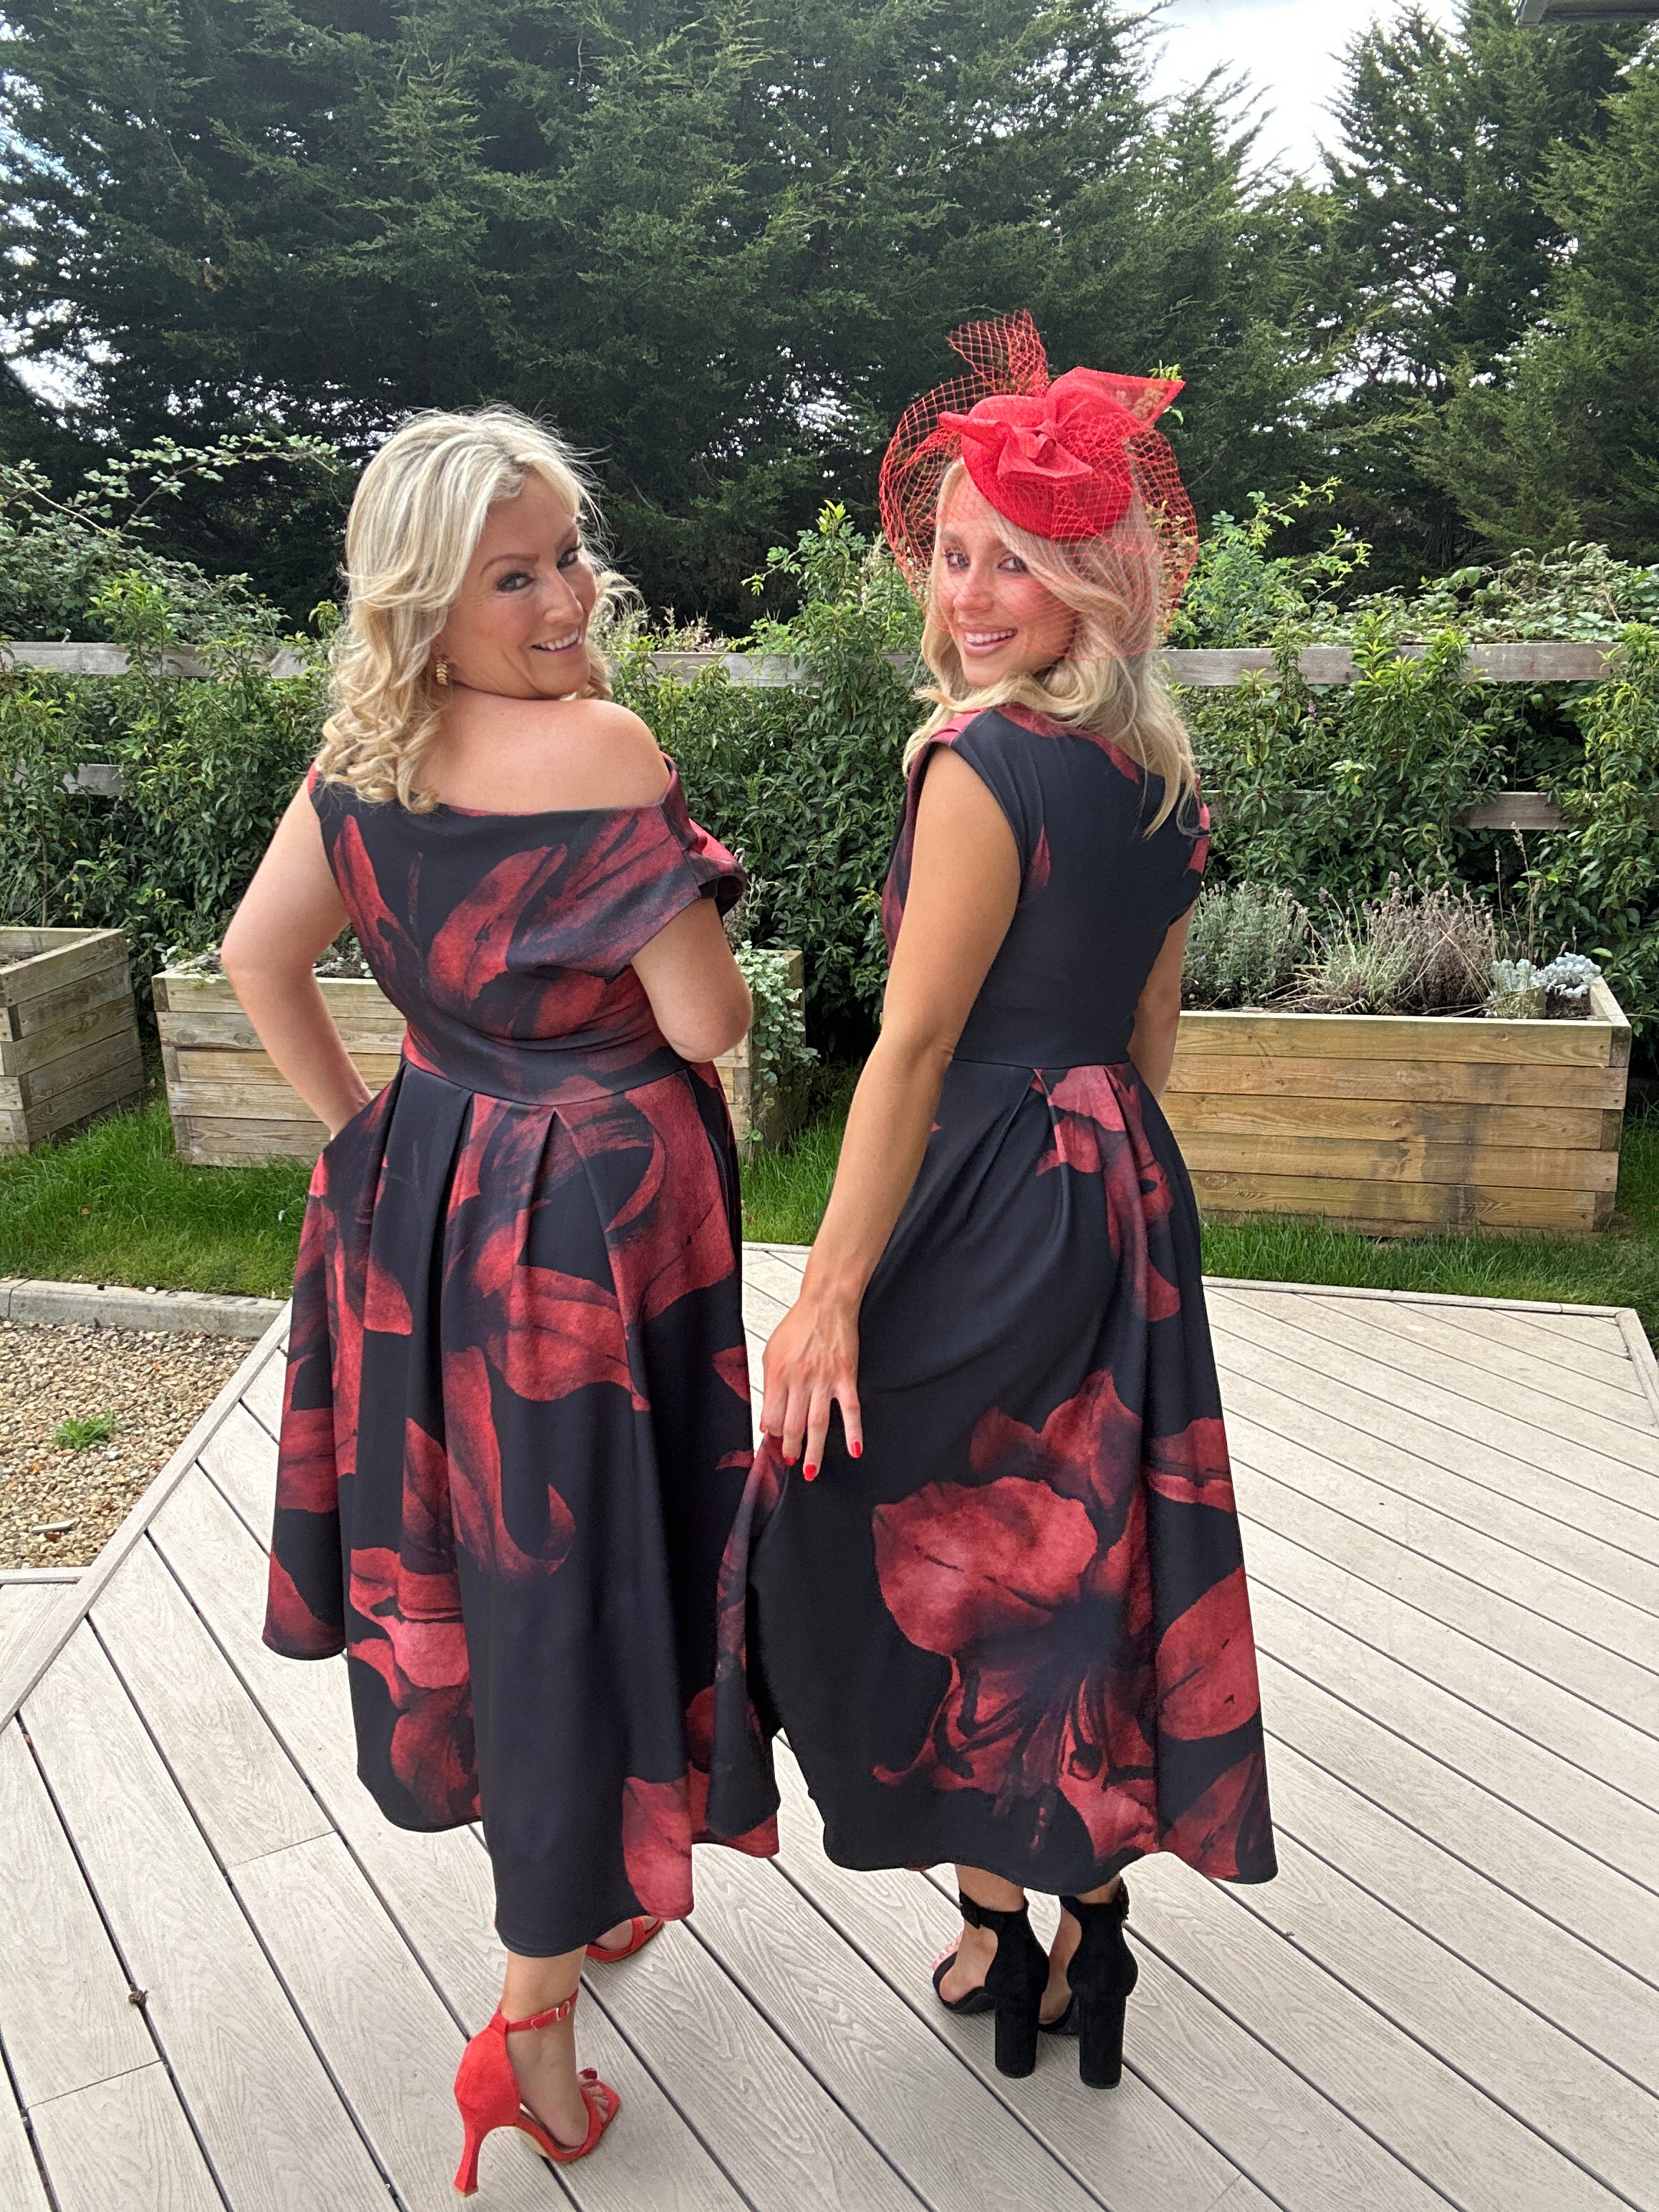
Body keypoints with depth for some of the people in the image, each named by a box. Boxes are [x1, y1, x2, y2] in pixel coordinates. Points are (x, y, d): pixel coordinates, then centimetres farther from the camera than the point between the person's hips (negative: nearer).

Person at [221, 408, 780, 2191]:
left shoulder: (363, 757, 2)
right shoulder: (595, 745, -19)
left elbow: (259, 955, 10)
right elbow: (707, 1023, -19)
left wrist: (362, 1130, 13)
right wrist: (692, 928, 2)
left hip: (421, 1190, 8)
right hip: (594, 1209, -7)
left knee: (467, 1547, 20)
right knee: (575, 1573, 4)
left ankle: (561, 1884, 45)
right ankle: (536, 2017, 16)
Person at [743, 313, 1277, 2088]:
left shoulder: (985, 768, -18)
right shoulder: (1158, 775, 7)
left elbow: (911, 1053, -21)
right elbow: (1149, 1036, 13)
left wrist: (830, 1294, -18)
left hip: (994, 1197, -8)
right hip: (1122, 1191, 8)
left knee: (919, 1541, 10)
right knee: (1074, 1543, 18)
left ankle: (1004, 1910, 26)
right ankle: (1084, 1898, 34)